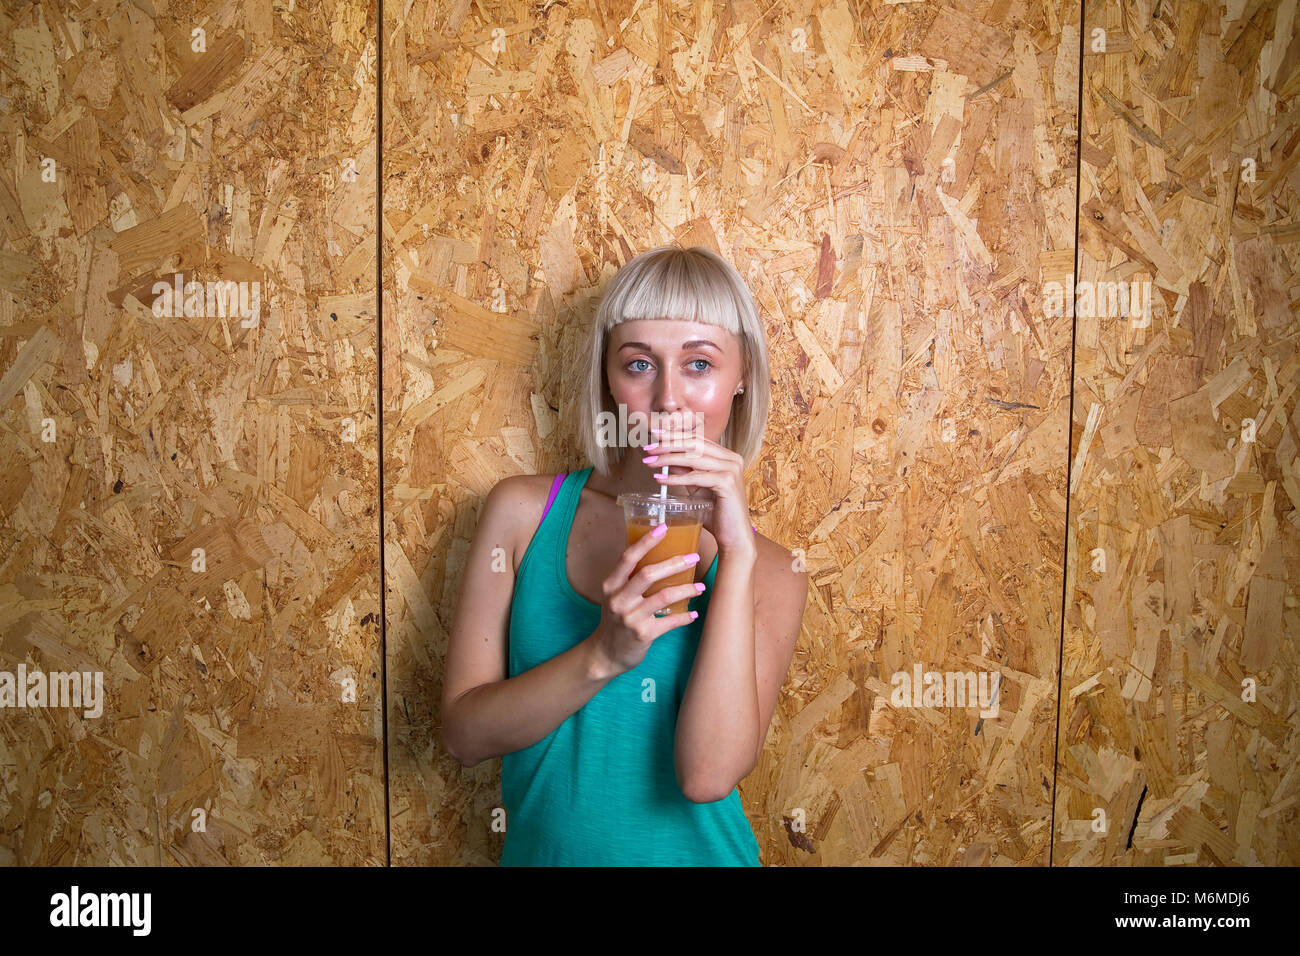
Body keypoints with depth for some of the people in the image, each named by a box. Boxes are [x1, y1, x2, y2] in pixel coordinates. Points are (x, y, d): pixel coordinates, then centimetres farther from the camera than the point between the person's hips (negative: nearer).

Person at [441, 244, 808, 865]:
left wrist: (737, 555, -18)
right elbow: (463, 734, -6)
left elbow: (707, 776, -16)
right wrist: (604, 655, -20)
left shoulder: (771, 574, -4)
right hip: (538, 849, 1)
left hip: (692, 851, -1)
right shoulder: (522, 511, -3)